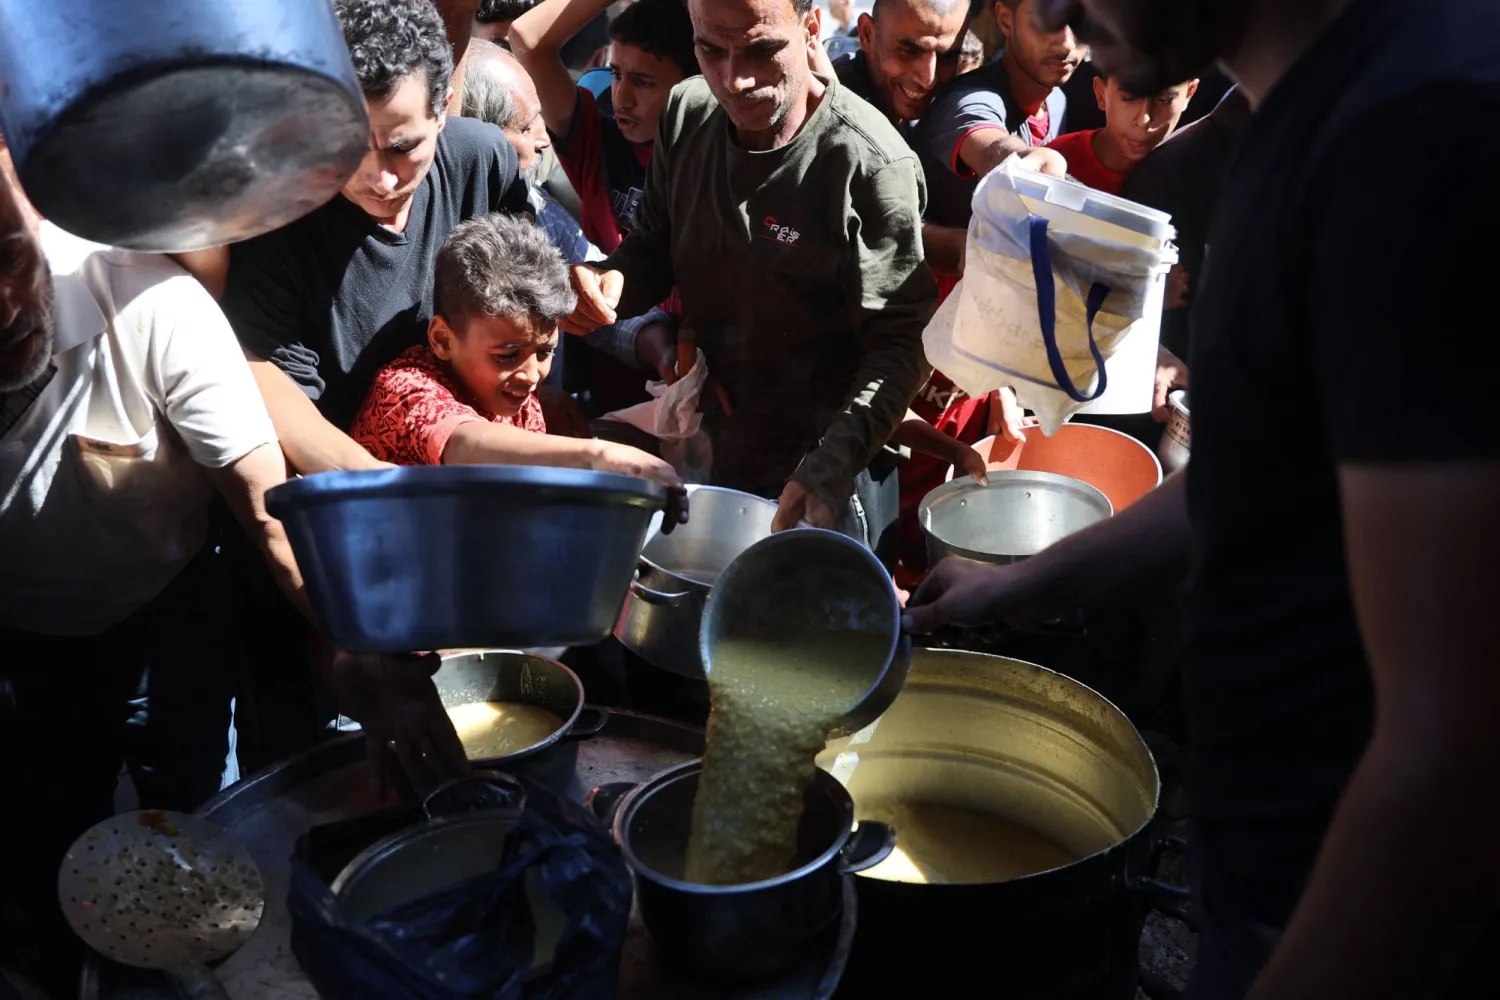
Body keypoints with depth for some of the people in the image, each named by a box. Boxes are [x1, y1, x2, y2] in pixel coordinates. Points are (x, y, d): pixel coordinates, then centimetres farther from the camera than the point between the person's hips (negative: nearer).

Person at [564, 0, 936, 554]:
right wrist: (612, 281, -14)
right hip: (706, 451, 6)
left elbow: (898, 342, -20)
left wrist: (832, 467, -33)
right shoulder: (687, 114, -3)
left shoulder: (871, 164, -21)